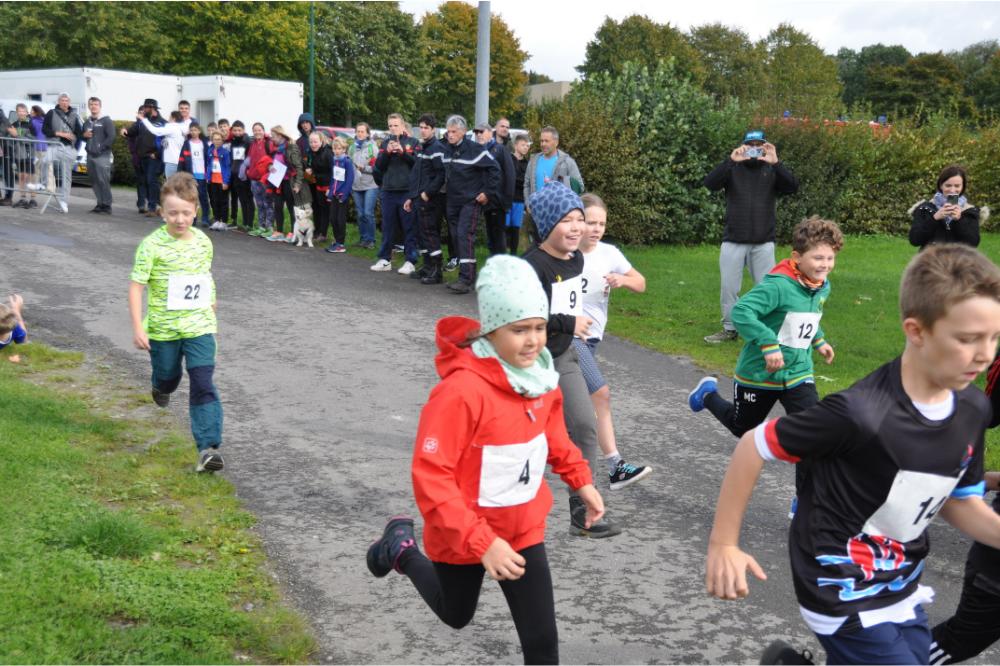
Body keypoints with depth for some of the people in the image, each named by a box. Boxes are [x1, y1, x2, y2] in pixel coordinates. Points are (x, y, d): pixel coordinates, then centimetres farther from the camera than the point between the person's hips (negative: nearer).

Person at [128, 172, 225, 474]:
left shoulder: (203, 242, -1)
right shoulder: (152, 245, -14)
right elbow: (136, 287, -14)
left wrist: (211, 308, 21)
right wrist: (137, 328, -18)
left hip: (199, 326, 2)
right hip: (163, 328, -1)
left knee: (203, 384, -10)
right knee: (168, 376, 21)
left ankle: (208, 447, -10)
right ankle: (162, 388, 60)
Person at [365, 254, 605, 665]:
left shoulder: (540, 375, -9)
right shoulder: (462, 389, -31)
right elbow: (430, 477, -30)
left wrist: (580, 480, 5)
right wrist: (482, 543, -33)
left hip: (523, 530, 5)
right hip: (463, 535, -4)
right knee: (456, 615, 25)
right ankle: (401, 548, 49)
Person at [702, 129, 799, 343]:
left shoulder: (772, 171, 5)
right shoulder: (733, 170, 4)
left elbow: (792, 187, -12)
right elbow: (710, 183, -13)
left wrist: (776, 163, -24)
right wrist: (730, 161, -25)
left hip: (764, 243, 0)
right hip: (733, 241, 0)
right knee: (729, 288, 4)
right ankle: (729, 329, 18)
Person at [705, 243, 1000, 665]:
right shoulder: (860, 414, -28)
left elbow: (959, 502, 8)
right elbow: (753, 446, -18)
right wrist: (723, 545, -12)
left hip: (903, 592, 7)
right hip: (845, 596, -7)